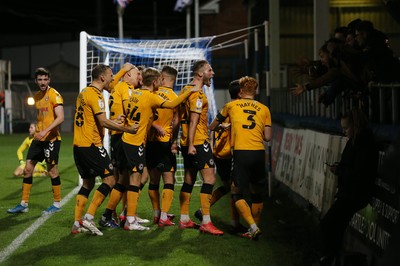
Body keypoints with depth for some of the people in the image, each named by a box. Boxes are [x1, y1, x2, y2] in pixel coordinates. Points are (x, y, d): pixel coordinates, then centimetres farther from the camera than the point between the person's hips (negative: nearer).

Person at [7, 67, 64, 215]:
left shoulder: (54, 95, -11)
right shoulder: (36, 96, 13)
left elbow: (60, 117, -21)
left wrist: (45, 131, -28)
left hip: (51, 138, -8)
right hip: (38, 138, 8)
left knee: (52, 171, -1)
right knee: (28, 169, 6)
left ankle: (57, 204, 13)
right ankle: (24, 204, 13)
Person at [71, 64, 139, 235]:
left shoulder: (84, 92, 17)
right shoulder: (95, 94, -13)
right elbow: (103, 122, -19)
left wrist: (112, 122, 16)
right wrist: (128, 129, -13)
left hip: (79, 144, 10)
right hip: (92, 145, -10)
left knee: (88, 182, 15)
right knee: (109, 179, -5)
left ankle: (77, 223, 12)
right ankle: (88, 217, -10)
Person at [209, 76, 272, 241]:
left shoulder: (231, 106, 12)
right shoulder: (264, 109, 13)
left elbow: (212, 127, 22)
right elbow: (268, 137, 7)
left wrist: (223, 126, 44)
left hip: (241, 152, -2)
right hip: (259, 153, 2)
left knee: (237, 192, 7)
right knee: (257, 193, 15)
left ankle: (253, 227, -7)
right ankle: (253, 230, 21)